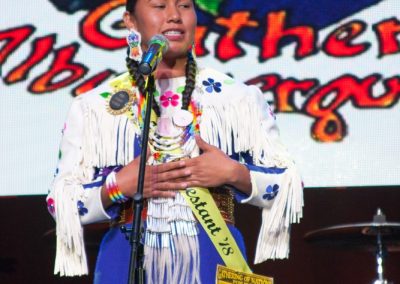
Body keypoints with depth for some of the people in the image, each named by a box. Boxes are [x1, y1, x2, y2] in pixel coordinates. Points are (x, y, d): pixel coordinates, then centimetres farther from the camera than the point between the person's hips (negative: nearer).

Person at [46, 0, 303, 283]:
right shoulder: (94, 107, 9)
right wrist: (118, 186, -10)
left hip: (214, 261, 0)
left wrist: (234, 174, -8)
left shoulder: (238, 99, 10)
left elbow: (287, 185, 8)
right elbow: (61, 203, 5)